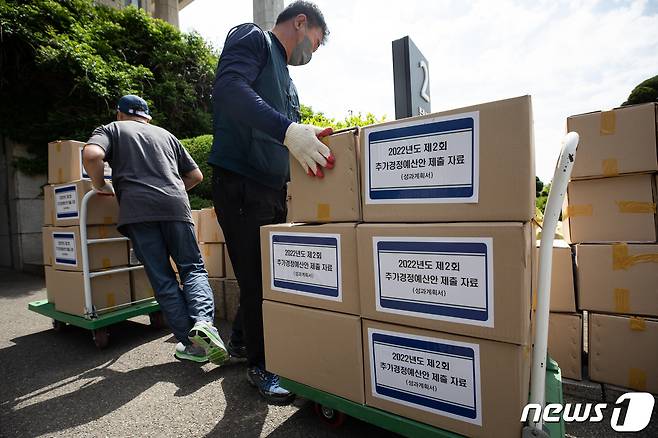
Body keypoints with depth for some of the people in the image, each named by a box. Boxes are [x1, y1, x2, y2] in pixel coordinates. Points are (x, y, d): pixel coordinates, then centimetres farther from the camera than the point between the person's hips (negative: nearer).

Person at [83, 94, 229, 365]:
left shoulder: (111, 129, 20)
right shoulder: (165, 134, 28)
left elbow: (92, 155, -4)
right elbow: (196, 175, 25)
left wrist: (100, 185, 12)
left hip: (137, 208, -1)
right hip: (176, 205, 2)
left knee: (162, 280, 0)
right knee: (193, 268, 5)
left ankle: (192, 343, -2)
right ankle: (203, 321, -20)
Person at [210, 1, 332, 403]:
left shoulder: (286, 79, 24)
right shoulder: (252, 38, 0)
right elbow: (229, 87, -22)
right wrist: (288, 131, -34)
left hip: (274, 189, 9)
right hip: (241, 184, -8)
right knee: (256, 277, -2)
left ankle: (241, 340, 35)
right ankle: (259, 363, 18)